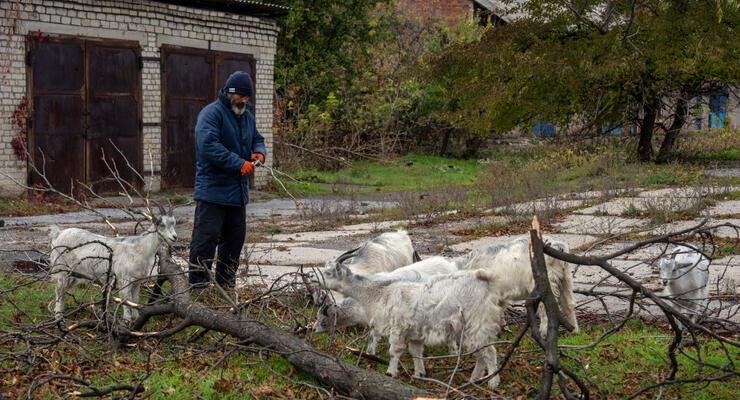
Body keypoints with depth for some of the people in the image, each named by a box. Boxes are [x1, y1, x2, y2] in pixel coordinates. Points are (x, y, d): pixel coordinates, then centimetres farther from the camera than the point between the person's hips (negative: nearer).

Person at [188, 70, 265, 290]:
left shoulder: (247, 116, 17)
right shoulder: (211, 113, -11)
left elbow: (257, 139, 27)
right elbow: (208, 146, -23)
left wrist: (259, 153, 1)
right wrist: (239, 164, -25)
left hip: (238, 191, 8)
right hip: (212, 190, -8)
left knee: (235, 237, 13)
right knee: (207, 236, -10)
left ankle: (226, 284, 23)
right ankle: (198, 284, -6)